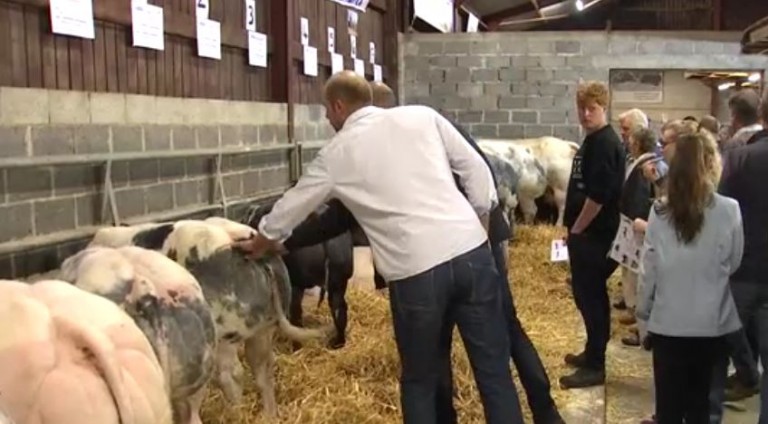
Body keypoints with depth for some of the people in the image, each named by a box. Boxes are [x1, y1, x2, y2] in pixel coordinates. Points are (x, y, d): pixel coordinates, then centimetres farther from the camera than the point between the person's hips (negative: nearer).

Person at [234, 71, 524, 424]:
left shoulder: (337, 153, 9)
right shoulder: (422, 116, 13)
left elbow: (291, 207, 22)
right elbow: (475, 169, 10)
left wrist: (259, 244, 39)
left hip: (416, 270, -3)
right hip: (471, 250, 3)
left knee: (420, 382, 16)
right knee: (494, 370, 10)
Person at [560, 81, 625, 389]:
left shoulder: (605, 143, -17)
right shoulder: (592, 140, 14)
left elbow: (599, 195, -24)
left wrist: (575, 229, -15)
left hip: (594, 234, -10)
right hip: (588, 232, 10)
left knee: (589, 296, -4)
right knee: (590, 295, 17)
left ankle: (595, 366, 4)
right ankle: (593, 353, 29)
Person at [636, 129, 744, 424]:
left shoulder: (660, 212, -8)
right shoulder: (729, 211, -10)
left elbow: (650, 269, -3)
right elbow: (734, 263, 1)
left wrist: (644, 309, 11)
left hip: (668, 322, 0)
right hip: (711, 322, 0)